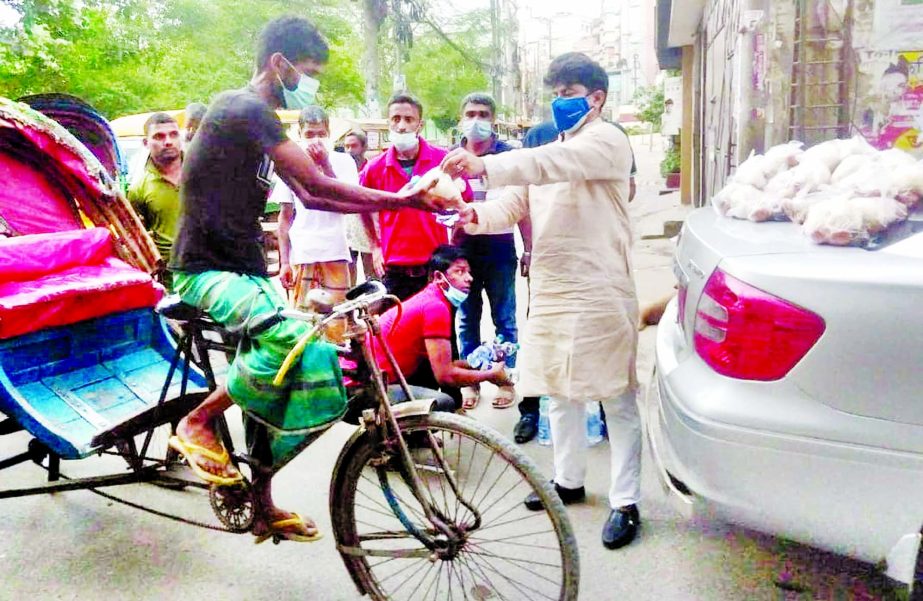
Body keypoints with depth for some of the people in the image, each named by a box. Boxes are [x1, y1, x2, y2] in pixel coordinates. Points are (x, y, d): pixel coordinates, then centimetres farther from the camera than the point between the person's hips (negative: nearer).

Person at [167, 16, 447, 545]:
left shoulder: (262, 119, 16)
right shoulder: (245, 109, -15)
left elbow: (308, 197, 14)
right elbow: (318, 186, -21)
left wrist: (396, 201, 8)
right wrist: (399, 199, -14)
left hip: (247, 269, 10)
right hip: (208, 271, -9)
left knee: (316, 375, 0)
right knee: (293, 339, -35)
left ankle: (263, 502, 15)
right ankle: (198, 422, -10)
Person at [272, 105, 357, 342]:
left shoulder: (342, 161, 5)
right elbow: (285, 218, 9)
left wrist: (325, 163, -13)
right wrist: (284, 262, 4)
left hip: (334, 254, -1)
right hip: (301, 256, 1)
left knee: (335, 324, -1)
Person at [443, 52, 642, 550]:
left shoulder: (606, 140, -4)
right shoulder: (549, 151, 22)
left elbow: (559, 164, -26)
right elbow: (514, 205, 10)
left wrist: (485, 166, -38)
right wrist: (478, 215, -12)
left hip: (600, 291, -8)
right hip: (549, 290, 8)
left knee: (616, 398, -1)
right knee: (559, 393, 16)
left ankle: (624, 502, 9)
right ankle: (569, 480, 33)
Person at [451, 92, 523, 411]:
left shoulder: (508, 154, 2)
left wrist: (529, 247, -3)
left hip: (499, 245, -2)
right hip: (463, 246, 3)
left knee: (504, 318, 4)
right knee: (467, 318, 8)